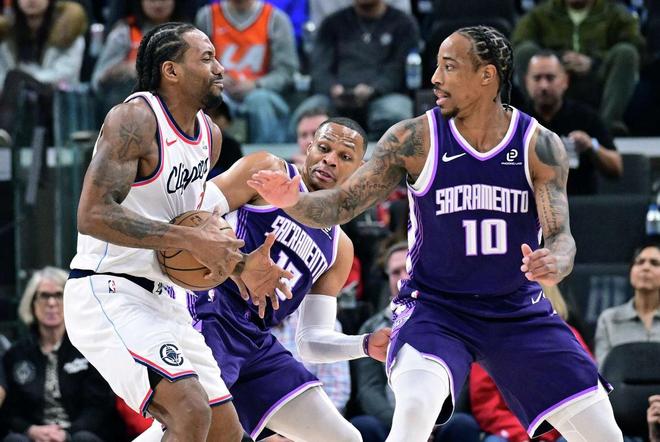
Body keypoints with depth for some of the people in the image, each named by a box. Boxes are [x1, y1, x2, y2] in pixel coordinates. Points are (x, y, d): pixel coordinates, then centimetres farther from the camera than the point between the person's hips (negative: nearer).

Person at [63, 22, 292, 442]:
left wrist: (238, 265, 6)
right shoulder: (136, 118, -15)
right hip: (108, 293, -9)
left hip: (161, 298, 9)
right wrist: (191, 239, -26)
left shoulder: (210, 135, 12)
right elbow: (93, 215, -26)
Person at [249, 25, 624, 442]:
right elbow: (340, 206, -8)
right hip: (435, 308, -2)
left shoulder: (540, 145, -9)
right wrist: (293, 201, -30)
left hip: (518, 312, 2)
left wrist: (553, 263, -39)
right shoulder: (414, 139, -11)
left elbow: (560, 236, -14)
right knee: (415, 408, -32)